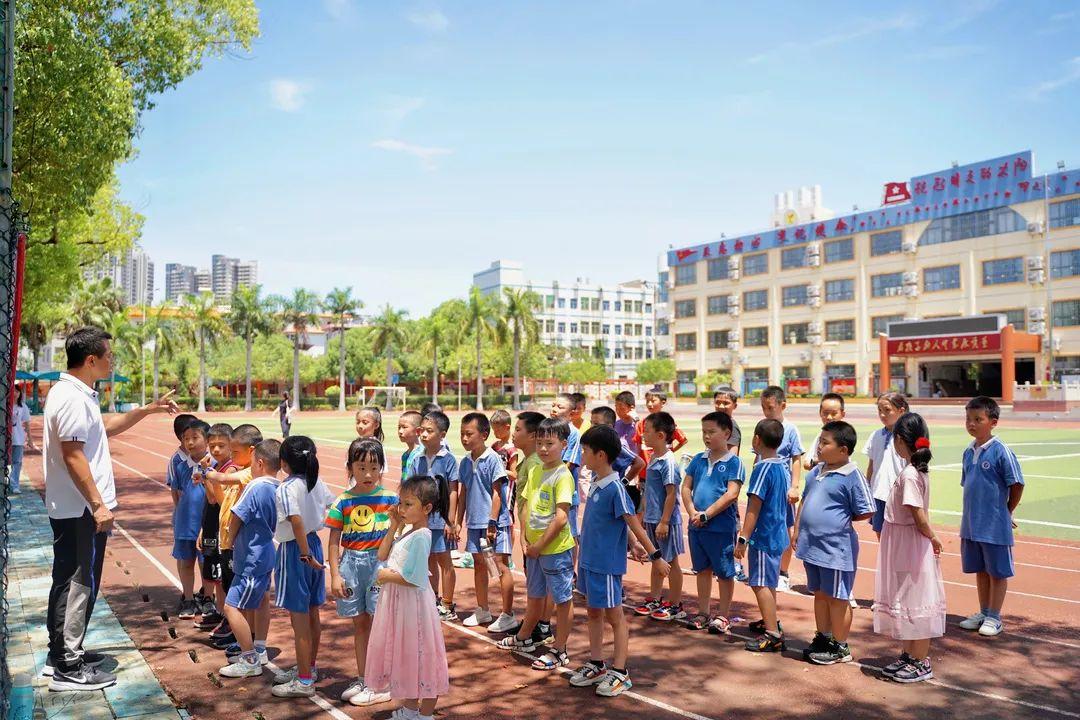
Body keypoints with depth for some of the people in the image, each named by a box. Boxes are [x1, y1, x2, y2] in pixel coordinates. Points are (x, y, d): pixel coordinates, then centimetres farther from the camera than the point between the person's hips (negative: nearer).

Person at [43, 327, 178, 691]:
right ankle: (69, 668, 5)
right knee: (81, 584, -3)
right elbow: (73, 456, -24)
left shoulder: (77, 394, 12)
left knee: (68, 581, 18)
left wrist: (148, 410, 24)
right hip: (82, 510, -11)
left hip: (68, 509, 11)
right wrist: (98, 505, -22)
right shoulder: (73, 399, -20)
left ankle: (61, 652, 29)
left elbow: (104, 427, 27)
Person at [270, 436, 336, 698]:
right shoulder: (316, 482, 1)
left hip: (294, 550, -8)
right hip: (314, 542, 8)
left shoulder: (287, 488, -20)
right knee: (312, 613, 18)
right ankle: (309, 668, 34)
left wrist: (305, 555, -25)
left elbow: (297, 521, -32)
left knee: (299, 619, 2)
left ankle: (304, 681, 11)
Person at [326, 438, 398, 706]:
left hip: (381, 562, -2)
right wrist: (335, 574, -2)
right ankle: (362, 678, 28)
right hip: (352, 563, 2)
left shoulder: (390, 498, -4)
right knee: (359, 623, 14)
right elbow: (334, 540, 2)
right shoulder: (343, 502, -1)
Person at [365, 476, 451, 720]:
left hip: (412, 602, -9)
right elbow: (382, 555, 9)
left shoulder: (420, 536, -22)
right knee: (404, 655, 20)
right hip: (397, 601, 9)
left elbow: (410, 578, -25)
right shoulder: (407, 530, 5)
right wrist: (393, 527, 0)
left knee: (419, 656, 5)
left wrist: (386, 576, -11)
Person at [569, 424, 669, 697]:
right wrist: (635, 544, 12)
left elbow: (633, 524, -18)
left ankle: (620, 673, 18)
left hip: (607, 564, -9)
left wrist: (655, 556, -13)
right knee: (593, 612, 18)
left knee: (614, 616, 5)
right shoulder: (595, 483, 4)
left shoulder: (615, 488, -22)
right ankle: (596, 665, 32)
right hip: (589, 560, 9)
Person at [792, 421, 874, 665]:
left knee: (837, 598, 7)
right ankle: (823, 638, 35)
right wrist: (796, 530, 14)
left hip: (836, 548, -7)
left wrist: (841, 519, -3)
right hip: (811, 545, 8)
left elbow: (865, 512, -12)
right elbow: (804, 501, 17)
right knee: (819, 594, 20)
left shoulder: (852, 476, -15)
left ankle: (840, 647, 21)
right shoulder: (816, 471, 7)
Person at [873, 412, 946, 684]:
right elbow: (921, 515, 9)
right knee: (906, 600, 18)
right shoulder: (919, 470, 6)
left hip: (909, 546, -9)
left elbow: (920, 517, -22)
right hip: (904, 546, 9)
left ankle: (921, 662, 16)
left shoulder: (908, 474, -22)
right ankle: (909, 654, 31)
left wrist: (932, 538, -7)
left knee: (914, 602, 3)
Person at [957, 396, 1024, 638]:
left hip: (995, 526, -7)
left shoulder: (1001, 451, -15)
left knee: (997, 572, 7)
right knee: (980, 571, 17)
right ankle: (983, 613, 30)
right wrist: (974, 512, 12)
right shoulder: (969, 452, 6)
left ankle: (994, 618, 18)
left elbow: (1017, 484, -11)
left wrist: (1007, 512, -1)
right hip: (971, 524, 7)